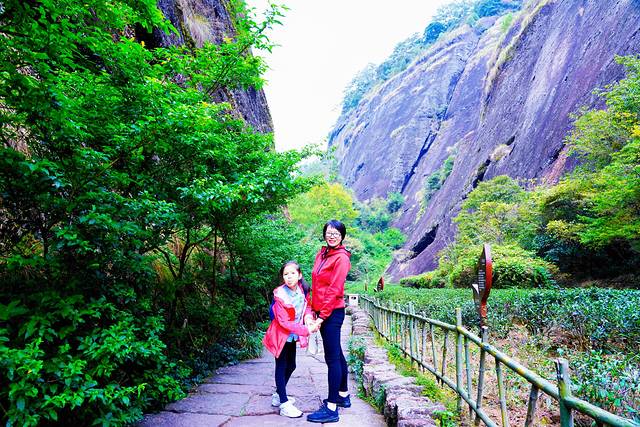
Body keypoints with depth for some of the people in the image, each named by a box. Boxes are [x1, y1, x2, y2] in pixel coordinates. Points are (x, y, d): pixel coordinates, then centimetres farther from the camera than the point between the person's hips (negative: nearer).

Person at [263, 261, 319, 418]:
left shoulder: (303, 290, -11)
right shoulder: (280, 295, -26)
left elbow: (307, 306, 5)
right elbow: (284, 322, -26)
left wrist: (308, 317, -18)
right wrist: (306, 330, -29)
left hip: (293, 335, 7)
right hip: (281, 335, -6)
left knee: (291, 366, 17)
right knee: (281, 367, 1)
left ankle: (278, 395, 36)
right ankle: (284, 404, 10)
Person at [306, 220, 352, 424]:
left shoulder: (341, 258, -12)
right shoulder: (321, 254, 12)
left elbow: (334, 290, -16)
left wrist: (323, 316, -17)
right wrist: (314, 310, 12)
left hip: (333, 312, -9)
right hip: (322, 311, 9)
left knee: (332, 357, -5)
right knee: (336, 354, 18)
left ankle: (331, 409, 1)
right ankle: (343, 395, 32)